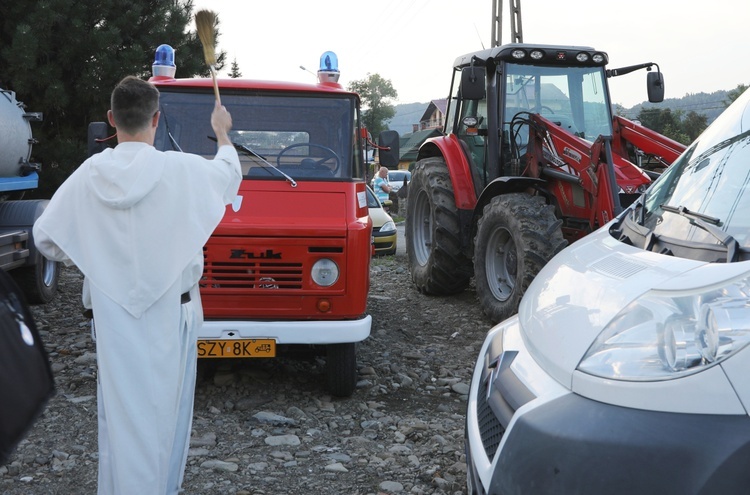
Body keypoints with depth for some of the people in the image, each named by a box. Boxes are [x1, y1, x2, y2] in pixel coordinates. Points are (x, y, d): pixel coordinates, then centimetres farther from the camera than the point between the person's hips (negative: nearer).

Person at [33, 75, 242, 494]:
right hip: (169, 314, -2)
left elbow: (46, 237, 4)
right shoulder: (182, 170, -13)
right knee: (165, 408, 9)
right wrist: (222, 132, 28)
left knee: (120, 409, 12)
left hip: (112, 314, 3)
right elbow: (229, 172, 10)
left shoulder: (88, 176, -5)